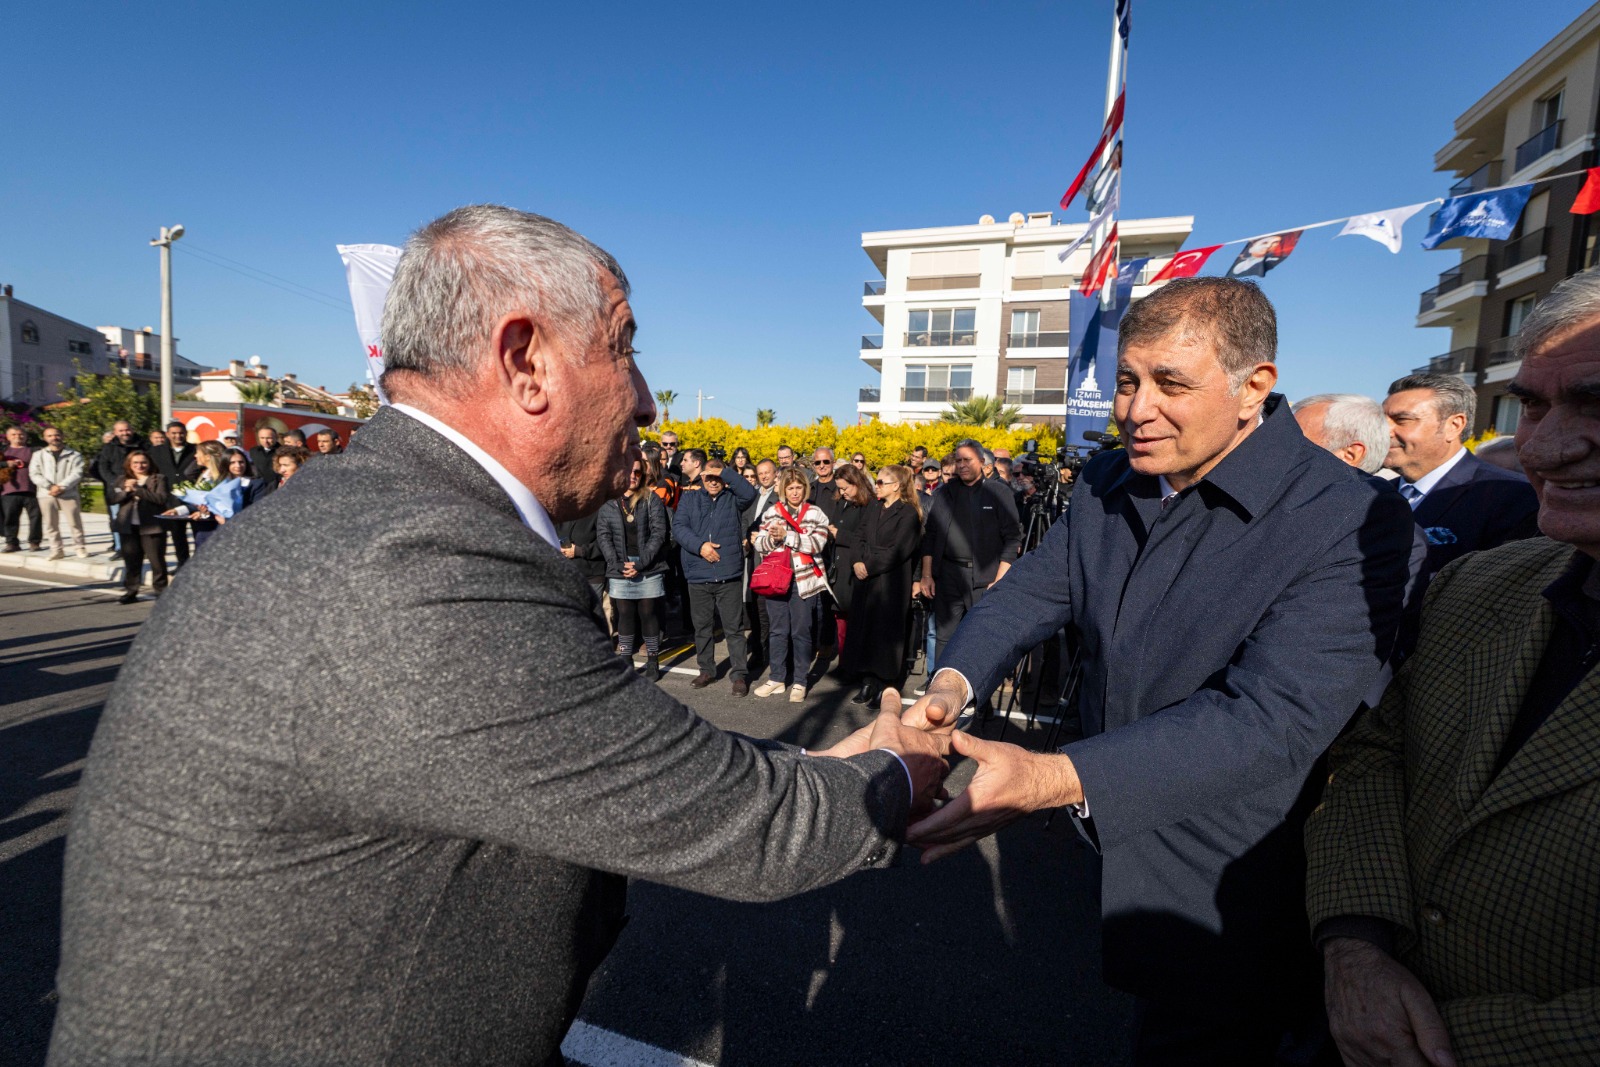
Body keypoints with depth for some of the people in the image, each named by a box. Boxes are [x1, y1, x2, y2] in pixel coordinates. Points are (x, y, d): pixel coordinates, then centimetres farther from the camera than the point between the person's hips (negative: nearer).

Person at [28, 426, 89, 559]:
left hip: (68, 494, -3)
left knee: (75, 522, -5)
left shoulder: (74, 454, 6)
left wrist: (61, 486, -15)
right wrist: (49, 487, -11)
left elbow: (77, 473, -4)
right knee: (51, 524, 4)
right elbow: (34, 474, 4)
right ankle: (56, 550, 8)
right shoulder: (39, 455, 13)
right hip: (46, 494, 3)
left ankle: (80, 547, 3)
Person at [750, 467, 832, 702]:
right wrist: (772, 538, -15)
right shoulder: (771, 512, 10)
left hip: (803, 580, -2)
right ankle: (776, 678, 21)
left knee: (801, 632, 4)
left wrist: (787, 535, -18)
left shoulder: (814, 513, 2)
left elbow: (817, 543, -13)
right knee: (777, 630, 9)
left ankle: (800, 682, 15)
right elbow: (759, 544, 5)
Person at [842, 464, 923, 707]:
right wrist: (857, 562, -8)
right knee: (862, 628, 7)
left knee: (886, 631, -1)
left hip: (892, 582, -6)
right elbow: (859, 535, 9)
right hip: (865, 579, 6)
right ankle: (868, 683, 18)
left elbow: (897, 551, -14)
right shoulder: (873, 507, 15)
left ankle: (887, 685, 11)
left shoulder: (908, 513, -7)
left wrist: (868, 566, -13)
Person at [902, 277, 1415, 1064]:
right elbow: (1030, 591, -7)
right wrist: (954, 680, -27)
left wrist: (1052, 779, -42)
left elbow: (1272, 717, -33)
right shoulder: (1104, 485, -3)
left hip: (1227, 913, -6)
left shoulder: (1352, 523, -24)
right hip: (1115, 847, 6)